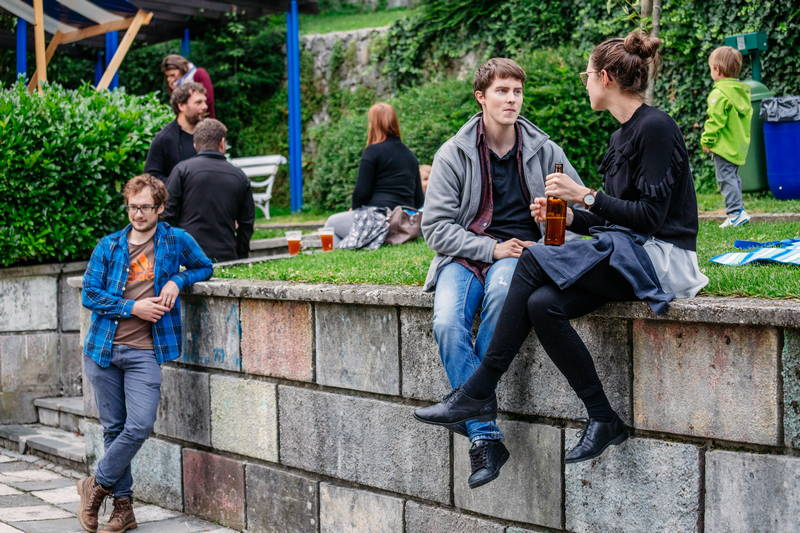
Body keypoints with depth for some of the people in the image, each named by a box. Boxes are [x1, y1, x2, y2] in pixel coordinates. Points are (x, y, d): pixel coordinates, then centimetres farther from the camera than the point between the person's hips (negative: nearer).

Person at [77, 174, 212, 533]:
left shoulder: (176, 241, 4)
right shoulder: (109, 246, 5)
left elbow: (205, 267, 17)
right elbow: (90, 294, 2)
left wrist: (178, 280, -3)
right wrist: (134, 307, -10)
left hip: (144, 352, -1)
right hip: (103, 348, 1)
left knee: (140, 426, -13)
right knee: (113, 428, 7)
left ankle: (96, 485, 8)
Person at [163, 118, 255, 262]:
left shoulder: (182, 169, 1)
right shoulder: (240, 177, 11)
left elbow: (168, 214, -1)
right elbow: (246, 224, 14)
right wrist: (240, 259, 23)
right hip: (227, 256, 2)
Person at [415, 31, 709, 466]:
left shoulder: (655, 128, -10)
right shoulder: (624, 133, 19)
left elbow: (650, 216, -16)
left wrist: (586, 196, -17)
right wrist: (571, 216, 7)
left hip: (659, 258, -8)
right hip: (626, 254, 8)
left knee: (534, 261, -23)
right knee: (543, 304, -19)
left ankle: (479, 392, -18)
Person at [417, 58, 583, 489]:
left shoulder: (543, 151, 8)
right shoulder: (453, 154, 3)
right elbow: (435, 227, -2)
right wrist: (490, 248, -13)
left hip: (519, 254, 0)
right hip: (463, 255, 0)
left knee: (502, 291, -38)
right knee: (447, 324, -31)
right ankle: (484, 439, -28)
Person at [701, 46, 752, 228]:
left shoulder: (719, 94, -19)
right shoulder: (743, 91, 9)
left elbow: (715, 121, -21)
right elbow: (748, 114, 19)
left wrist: (706, 140, -10)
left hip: (724, 146, -9)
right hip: (740, 146, 9)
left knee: (726, 178, -6)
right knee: (733, 177, 18)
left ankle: (736, 212, -12)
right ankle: (738, 209, 24)